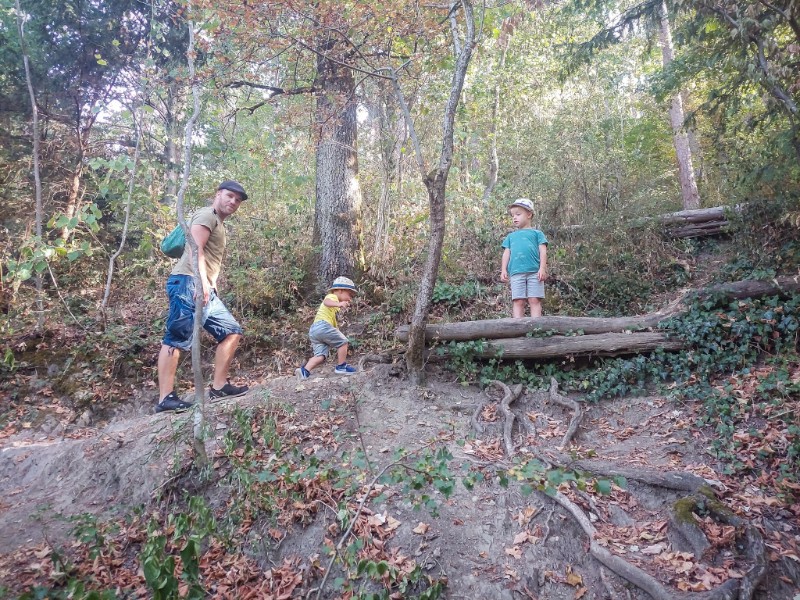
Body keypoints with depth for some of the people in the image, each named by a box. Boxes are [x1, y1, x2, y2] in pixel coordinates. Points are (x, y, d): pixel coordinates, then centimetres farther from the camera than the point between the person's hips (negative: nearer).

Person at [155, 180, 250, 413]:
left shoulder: (219, 224, 29)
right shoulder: (207, 215, -1)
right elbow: (195, 248, -16)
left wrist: (209, 285, 21)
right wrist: (202, 281, -25)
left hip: (204, 290, 10)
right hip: (188, 283, -10)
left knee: (232, 331, 6)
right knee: (176, 339, -12)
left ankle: (218, 387, 5)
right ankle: (166, 399, -12)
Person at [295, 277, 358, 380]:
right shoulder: (332, 296, 3)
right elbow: (326, 302, -23)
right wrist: (339, 304, -40)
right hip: (323, 325, -10)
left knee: (320, 355, 1)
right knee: (343, 342, 2)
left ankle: (304, 370, -13)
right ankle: (341, 367, 8)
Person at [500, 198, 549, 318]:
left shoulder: (536, 233, 15)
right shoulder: (511, 236, 24)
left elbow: (543, 251, 6)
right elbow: (506, 253, 19)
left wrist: (542, 268, -7)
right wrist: (504, 270, 6)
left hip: (534, 272, -2)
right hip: (516, 273, 2)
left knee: (535, 300, -6)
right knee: (518, 301, -4)